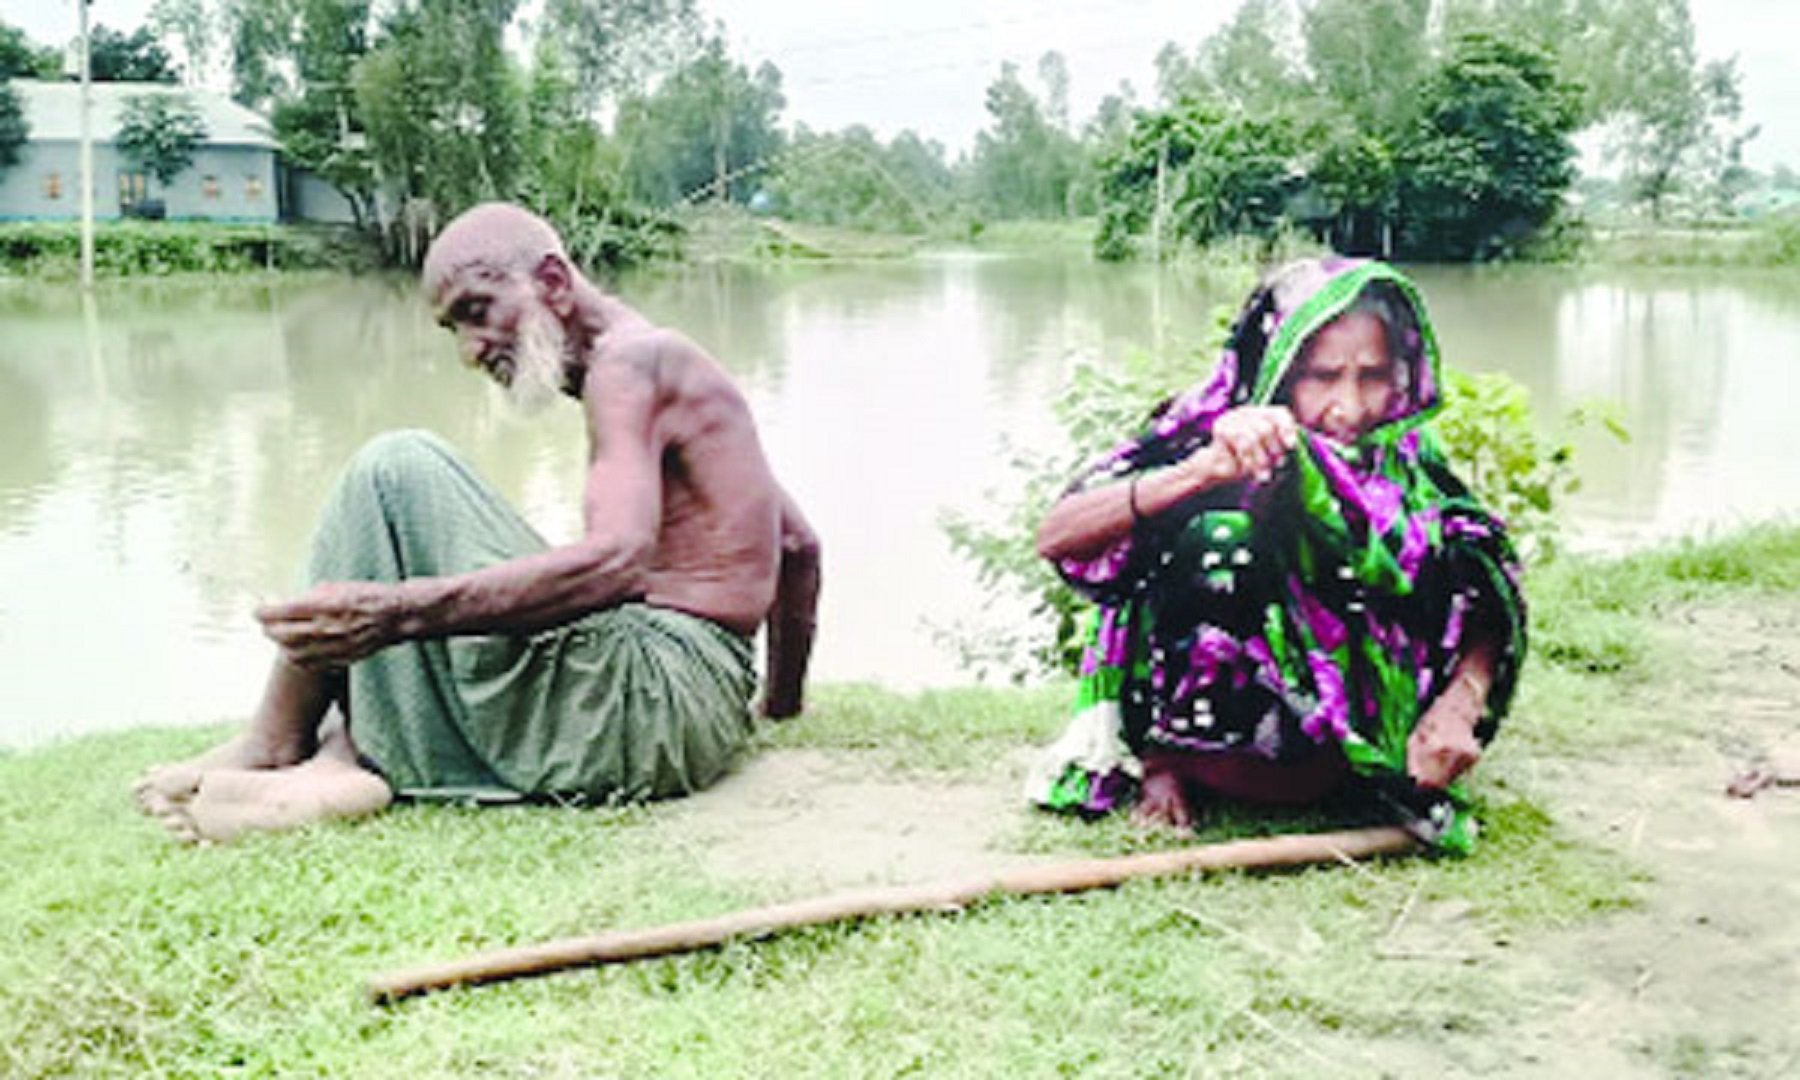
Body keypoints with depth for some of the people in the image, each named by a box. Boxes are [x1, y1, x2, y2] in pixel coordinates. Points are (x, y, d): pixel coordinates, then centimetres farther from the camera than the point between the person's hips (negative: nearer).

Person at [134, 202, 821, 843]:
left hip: (644, 706, -11)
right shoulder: (668, 369, 23)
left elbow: (616, 562, -26)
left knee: (396, 469, -9)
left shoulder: (631, 360, -8)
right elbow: (798, 548, 29)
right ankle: (340, 761, -5)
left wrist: (401, 612, -34)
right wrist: (780, 703, 39)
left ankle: (272, 748, -1)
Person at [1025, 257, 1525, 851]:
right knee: (1218, 543, -28)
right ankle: (1161, 759, -6)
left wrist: (1458, 706, -29)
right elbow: (1057, 538, -27)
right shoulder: (1209, 433, -14)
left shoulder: (1407, 466, -6)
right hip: (1211, 731, -2)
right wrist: (1203, 471, -40)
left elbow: (1490, 615, -8)